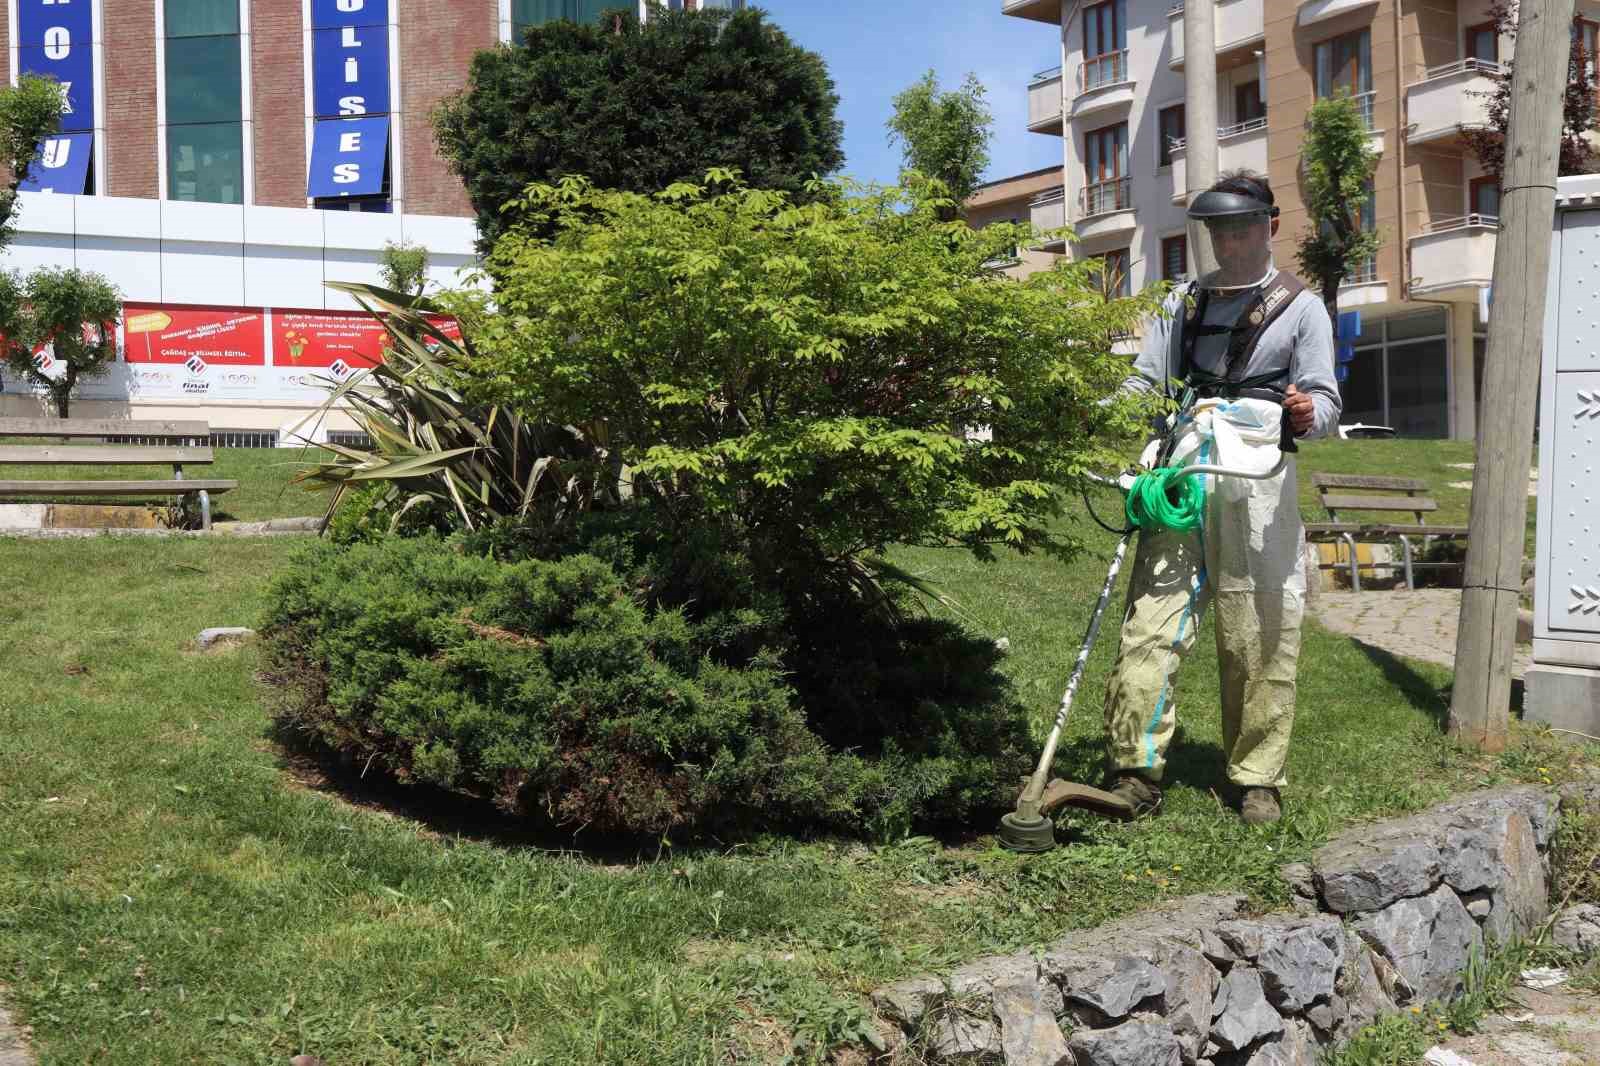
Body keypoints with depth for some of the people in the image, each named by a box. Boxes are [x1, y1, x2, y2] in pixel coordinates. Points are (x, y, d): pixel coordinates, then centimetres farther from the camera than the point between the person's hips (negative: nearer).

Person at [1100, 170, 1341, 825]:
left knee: (1260, 637, -2)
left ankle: (1257, 780, 8)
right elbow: (1144, 383, 19)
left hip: (1256, 483, -2)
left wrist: (1308, 414, -21)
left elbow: (1325, 399, 3)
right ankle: (1136, 772, -8)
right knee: (1150, 623, -8)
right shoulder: (1182, 303, 24)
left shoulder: (1300, 306, 13)